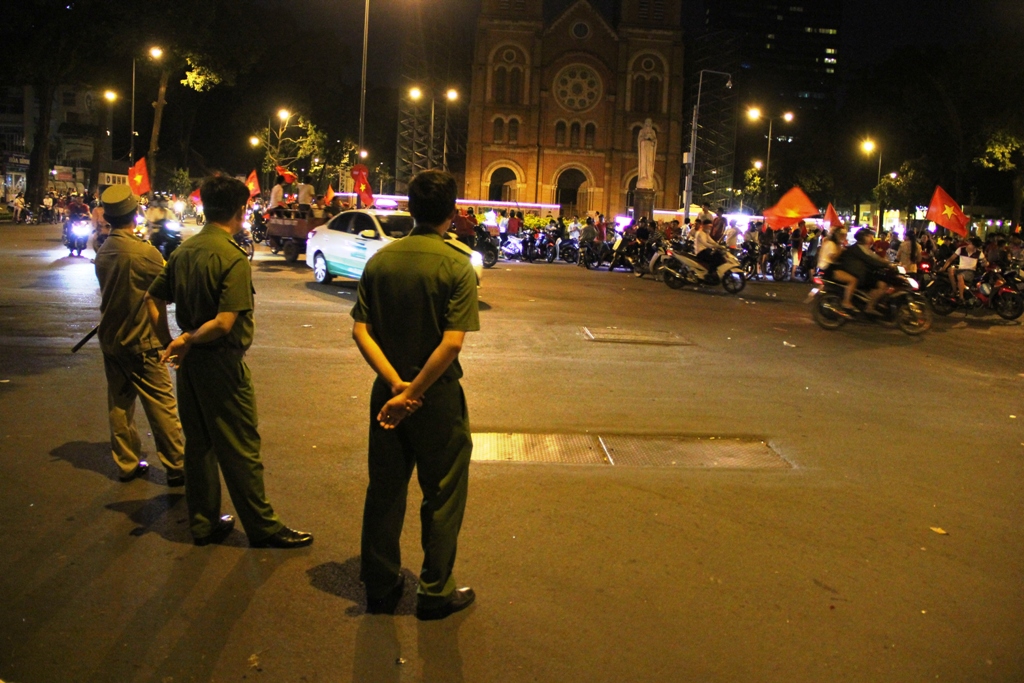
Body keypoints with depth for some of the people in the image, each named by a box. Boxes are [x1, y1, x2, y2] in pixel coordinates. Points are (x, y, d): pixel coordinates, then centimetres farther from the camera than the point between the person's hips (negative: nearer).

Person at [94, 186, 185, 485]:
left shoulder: (103, 252, 3)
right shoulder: (144, 252, -20)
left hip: (110, 339, 7)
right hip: (140, 341, -7)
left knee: (119, 404, 13)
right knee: (161, 404, 1)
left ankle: (127, 464, 21)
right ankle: (176, 466, 7)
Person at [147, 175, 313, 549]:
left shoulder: (184, 250, 6)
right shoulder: (233, 258, -19)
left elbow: (154, 300, 11)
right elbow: (224, 322, -25)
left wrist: (170, 342, 9)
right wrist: (187, 341, -11)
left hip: (190, 363, 8)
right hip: (221, 364, -8)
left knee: (198, 444, 17)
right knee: (240, 450, 3)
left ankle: (203, 522, 28)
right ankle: (262, 527, 16)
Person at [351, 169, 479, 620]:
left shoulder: (380, 261, 0)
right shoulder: (456, 266, -14)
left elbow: (360, 331, -5)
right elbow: (452, 342, -22)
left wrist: (395, 384, -10)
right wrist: (413, 392, -15)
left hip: (387, 393, 5)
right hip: (438, 398, -4)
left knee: (384, 493, 16)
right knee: (442, 498, 11)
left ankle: (380, 589, 28)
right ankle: (435, 593, 22)